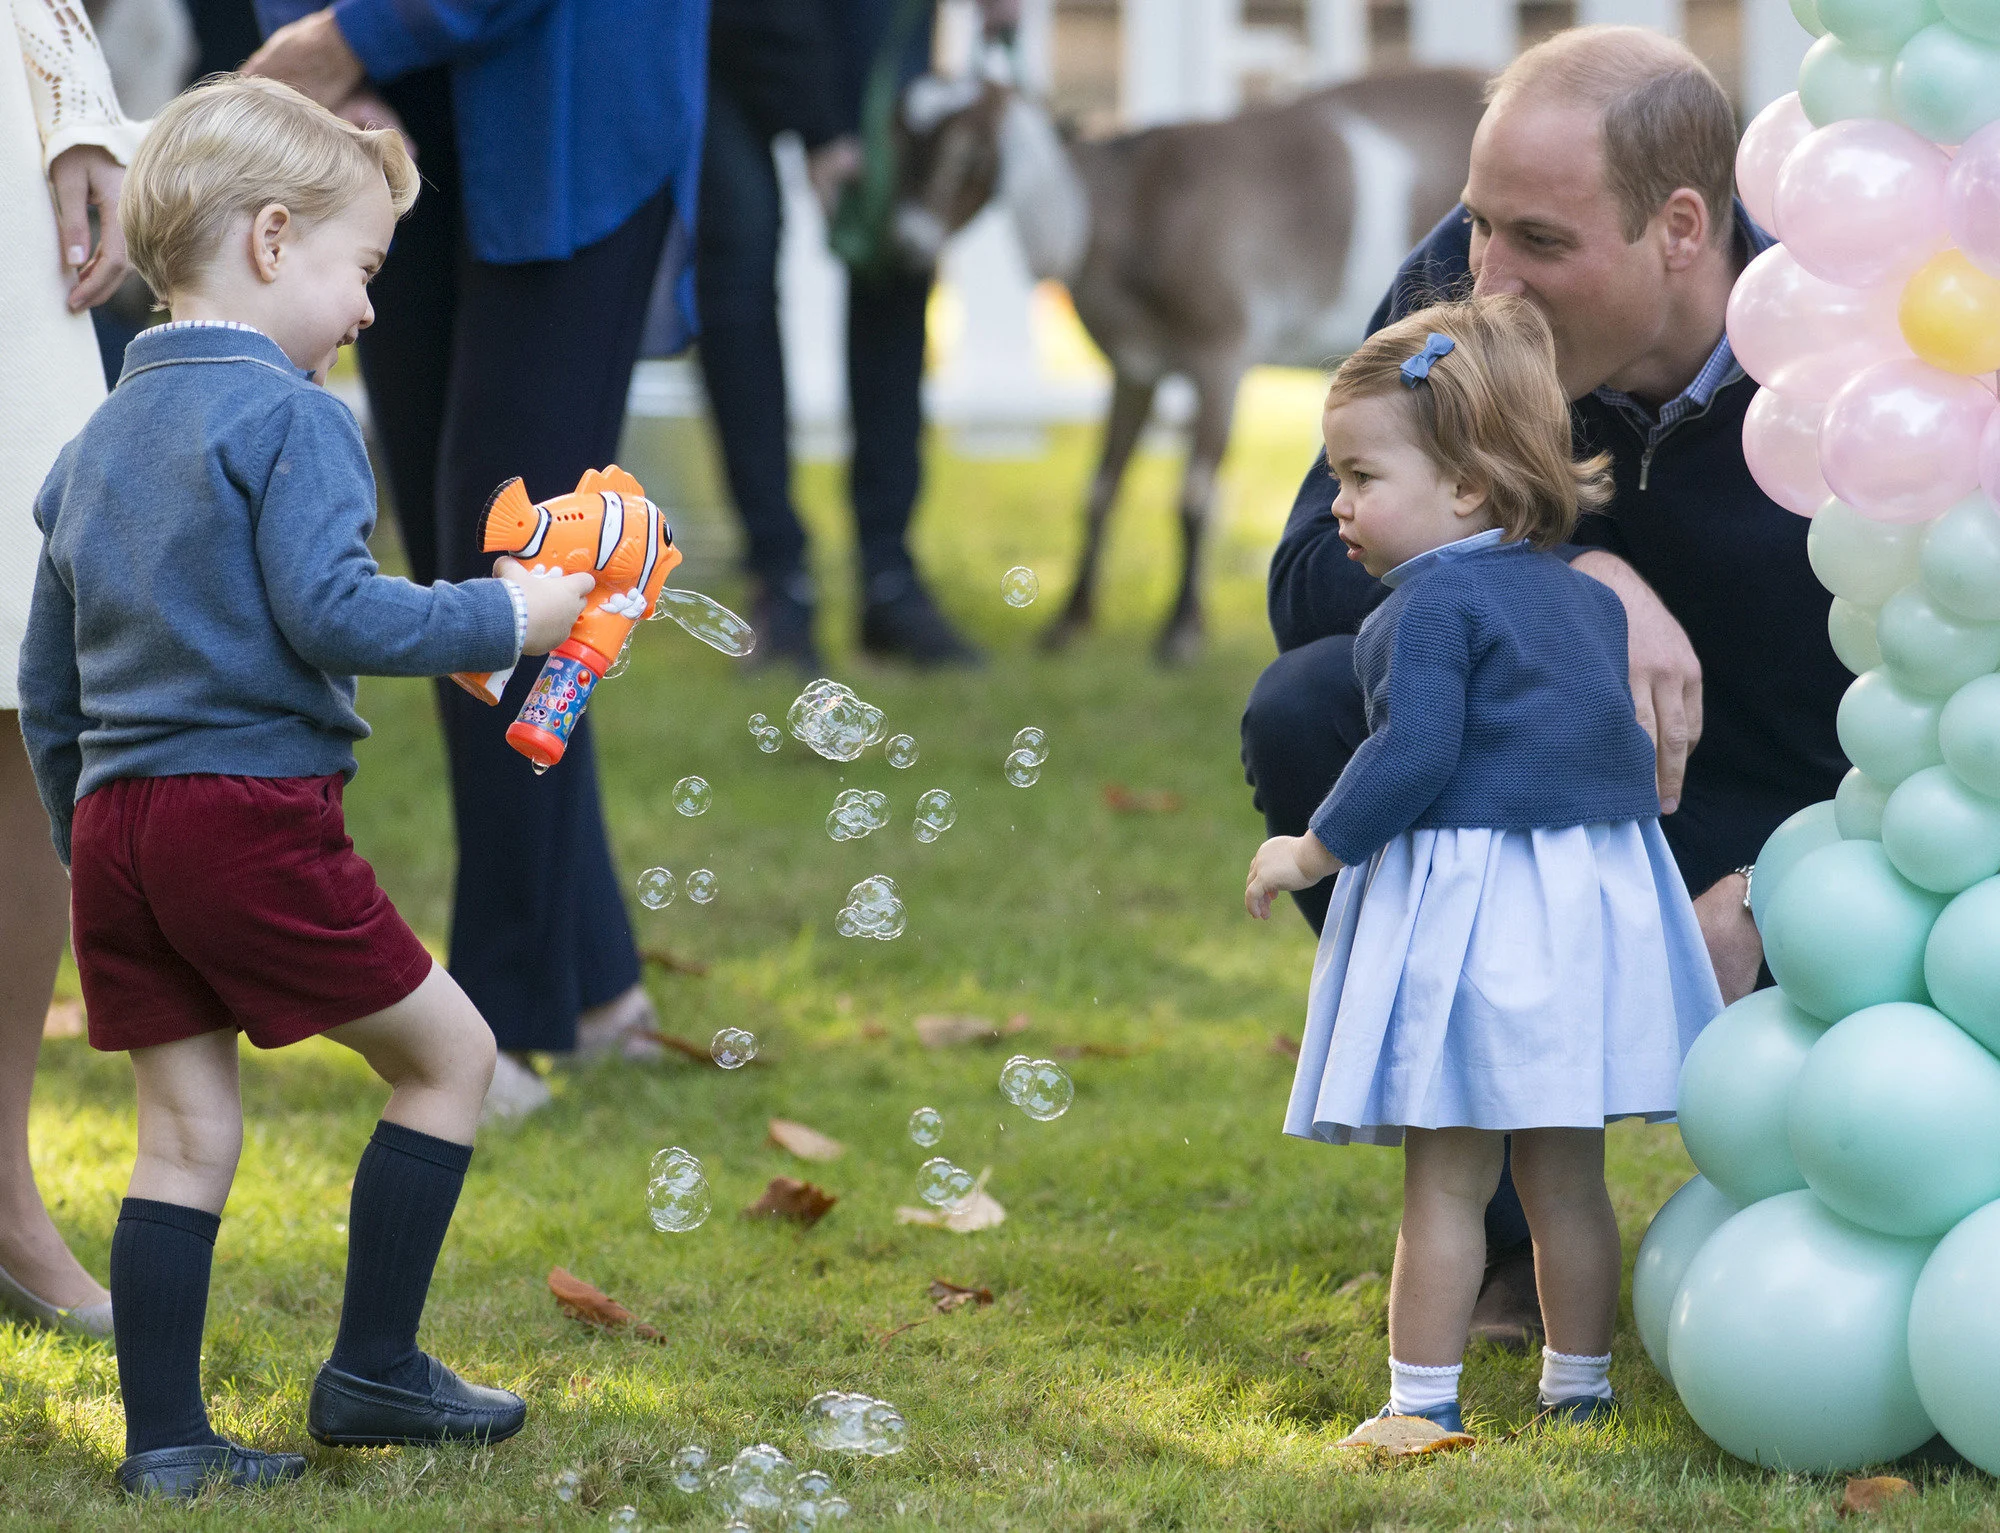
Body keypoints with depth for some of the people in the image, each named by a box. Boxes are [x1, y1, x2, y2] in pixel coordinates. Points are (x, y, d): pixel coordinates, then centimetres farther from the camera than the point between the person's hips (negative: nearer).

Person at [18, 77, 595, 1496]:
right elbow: (329, 613, -18)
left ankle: (165, 1436, 8)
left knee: (187, 1130, 10)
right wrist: (505, 616, -8)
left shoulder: (97, 445, 17)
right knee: (446, 1050, 7)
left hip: (115, 820, 8)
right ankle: (373, 1370, 10)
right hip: (256, 812, -8)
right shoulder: (291, 420, -8)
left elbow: (49, 692, 19)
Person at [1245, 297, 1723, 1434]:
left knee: (1446, 1182, -2)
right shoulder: (1584, 596, 14)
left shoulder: (1436, 601, -11)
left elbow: (1415, 753, -19)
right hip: (1597, 893, 8)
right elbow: (1626, 749, 20)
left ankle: (1425, 1405, 1)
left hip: (1472, 903, -8)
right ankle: (1580, 1392, 18)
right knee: (1569, 1180, 13)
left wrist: (1314, 852, -9)